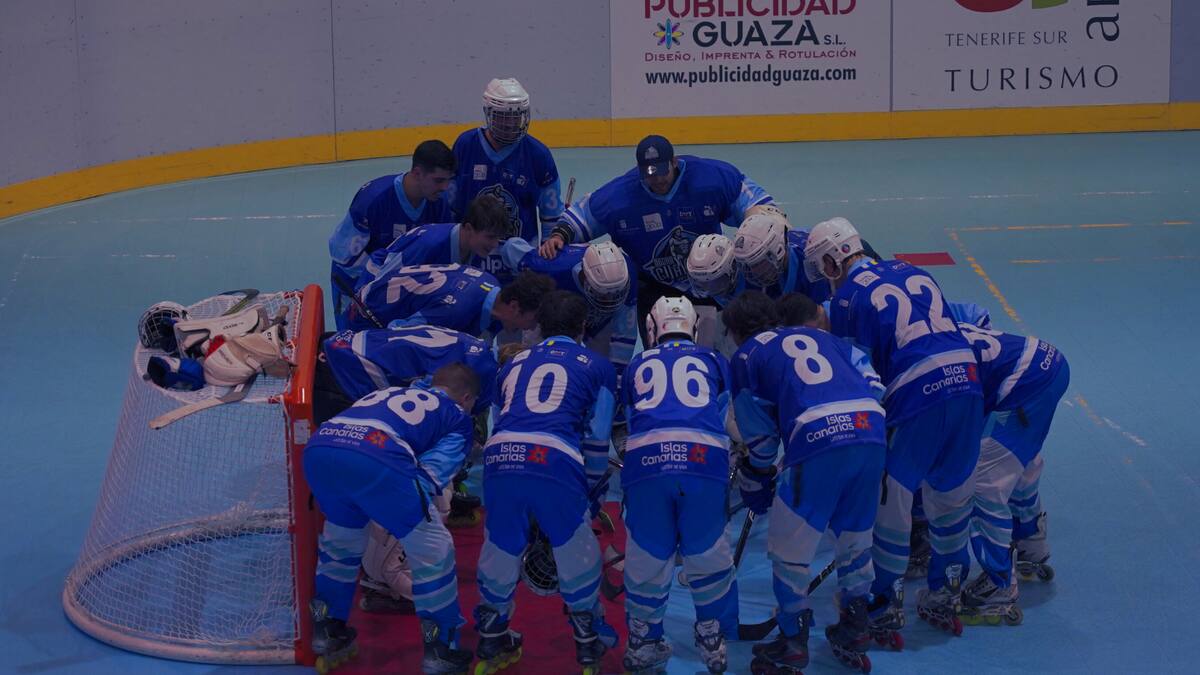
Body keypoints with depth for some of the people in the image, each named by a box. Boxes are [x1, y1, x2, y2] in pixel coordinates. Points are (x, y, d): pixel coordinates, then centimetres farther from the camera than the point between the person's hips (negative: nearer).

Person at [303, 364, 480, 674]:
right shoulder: (458, 418, 24)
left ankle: (326, 635, 40)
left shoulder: (390, 392, 40)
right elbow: (431, 472, 11)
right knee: (432, 550, 14)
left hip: (318, 448, 6)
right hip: (377, 458, -6)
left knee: (341, 539, 33)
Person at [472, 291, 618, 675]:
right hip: (557, 462, -3)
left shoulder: (514, 364, 30)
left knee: (500, 553, 20)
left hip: (500, 456, 3)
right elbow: (597, 439, 20)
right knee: (578, 558, 14)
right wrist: (591, 491, 32)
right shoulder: (597, 367, 21)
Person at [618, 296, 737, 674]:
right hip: (705, 459, -1)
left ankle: (643, 644, 23)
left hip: (645, 460, 1)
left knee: (646, 556, 13)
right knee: (708, 555, 14)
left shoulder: (638, 366, 29)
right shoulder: (713, 360, 28)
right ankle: (714, 643, 22)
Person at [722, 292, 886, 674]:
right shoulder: (819, 336, 31)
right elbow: (872, 383, 22)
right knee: (855, 538, 23)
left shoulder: (747, 355, 18)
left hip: (818, 442, -5)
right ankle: (854, 636, 31)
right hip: (872, 429, 5)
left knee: (789, 546, 12)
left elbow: (760, 437, 17)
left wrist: (756, 493, 30)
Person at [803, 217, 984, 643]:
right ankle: (944, 600, 33)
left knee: (890, 502, 7)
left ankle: (884, 615, 15)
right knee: (951, 496, 20)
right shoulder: (913, 272, 21)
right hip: (967, 382, 6)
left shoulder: (848, 297, 4)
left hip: (917, 397, -6)